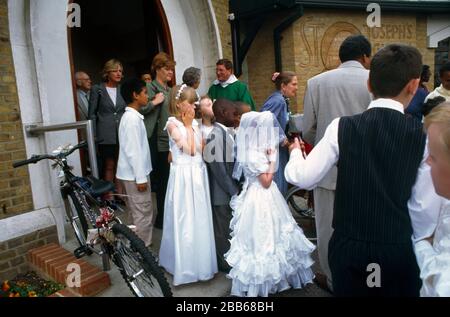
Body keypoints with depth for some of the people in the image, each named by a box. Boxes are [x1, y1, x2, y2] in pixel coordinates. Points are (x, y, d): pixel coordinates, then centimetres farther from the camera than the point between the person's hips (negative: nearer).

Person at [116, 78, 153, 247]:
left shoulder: (131, 116, 12)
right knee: (143, 214, -1)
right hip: (135, 174, -10)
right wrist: (141, 178, -20)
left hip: (133, 173, 10)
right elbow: (133, 151, -23)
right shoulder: (132, 118, -19)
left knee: (137, 213, 18)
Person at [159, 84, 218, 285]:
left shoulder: (194, 122, 9)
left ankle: (200, 260, 32)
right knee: (184, 220, 4)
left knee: (200, 218, 15)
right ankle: (185, 264, 21)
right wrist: (188, 126, -12)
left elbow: (202, 149, 5)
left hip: (198, 174, 7)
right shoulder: (173, 123, -10)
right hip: (183, 176, -6)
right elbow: (189, 150, -18)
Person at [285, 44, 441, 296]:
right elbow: (426, 207, -5)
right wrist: (416, 244, 13)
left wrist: (295, 153, 12)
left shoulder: (341, 127, -10)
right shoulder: (424, 135, -9)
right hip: (398, 251, 0)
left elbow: (304, 179, -9)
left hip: (348, 247, 0)